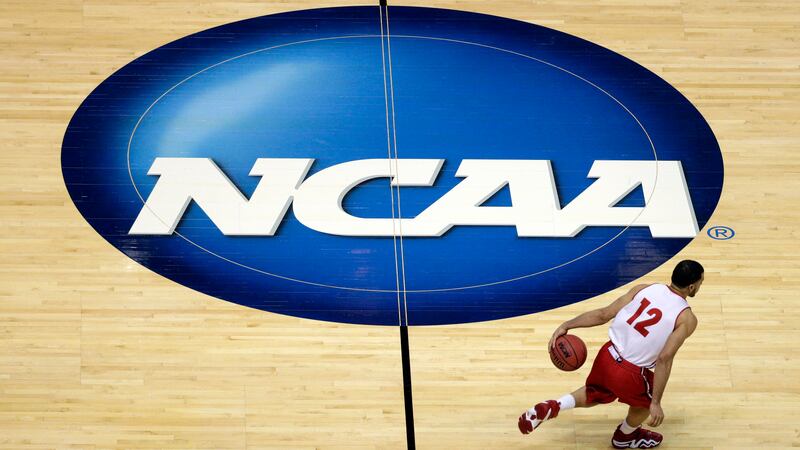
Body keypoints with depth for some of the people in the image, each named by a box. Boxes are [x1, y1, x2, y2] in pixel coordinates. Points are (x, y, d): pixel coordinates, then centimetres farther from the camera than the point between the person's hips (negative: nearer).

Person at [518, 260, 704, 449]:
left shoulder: (644, 289, 1)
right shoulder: (687, 319, -12)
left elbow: (603, 315, -1)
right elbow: (664, 360, -19)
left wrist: (566, 325, 5)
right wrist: (655, 403, -16)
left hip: (606, 357, 5)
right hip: (631, 374, -5)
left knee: (594, 394, 35)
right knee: (647, 401, 30)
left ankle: (549, 408, 15)